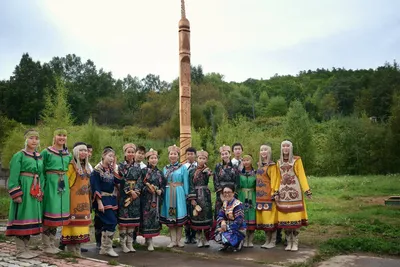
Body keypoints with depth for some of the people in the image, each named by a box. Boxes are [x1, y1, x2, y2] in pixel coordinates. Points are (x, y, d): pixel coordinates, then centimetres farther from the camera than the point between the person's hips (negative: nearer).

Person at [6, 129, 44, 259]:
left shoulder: (40, 157, 14)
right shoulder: (19, 155, -5)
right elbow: (13, 177, -11)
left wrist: (41, 192, 11)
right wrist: (16, 194, -18)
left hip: (35, 192, 7)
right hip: (23, 189, -7)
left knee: (30, 217, 10)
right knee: (22, 217, -3)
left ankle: (25, 247, 19)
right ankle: (20, 250, 5)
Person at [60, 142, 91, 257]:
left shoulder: (86, 167, 14)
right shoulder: (71, 165, -10)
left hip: (84, 199, 7)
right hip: (73, 198, -7)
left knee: (81, 222, 10)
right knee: (73, 221, -3)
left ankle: (77, 249, 19)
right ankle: (71, 249, 5)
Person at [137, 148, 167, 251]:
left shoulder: (160, 172, 12)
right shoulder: (144, 171, -1)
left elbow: (163, 185, 14)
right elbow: (139, 185, -6)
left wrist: (160, 191, -5)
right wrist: (147, 188, -18)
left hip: (156, 199, 4)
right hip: (146, 198, -4)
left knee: (155, 217, 6)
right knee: (147, 217, -5)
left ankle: (150, 239, 19)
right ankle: (149, 242, 1)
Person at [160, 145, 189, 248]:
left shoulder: (183, 168, 2)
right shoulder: (165, 168, 11)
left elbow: (185, 183, 0)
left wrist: (186, 195, -4)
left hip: (179, 193, -3)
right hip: (168, 194, 3)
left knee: (179, 216, -1)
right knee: (169, 216, 3)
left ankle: (178, 239, 9)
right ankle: (173, 240, 10)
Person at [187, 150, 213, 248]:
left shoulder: (207, 170, 7)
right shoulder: (192, 171, 6)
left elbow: (205, 181, -12)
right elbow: (191, 186, 0)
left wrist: (206, 172, -22)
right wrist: (192, 199, -8)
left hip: (205, 196, 0)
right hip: (196, 196, 0)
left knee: (206, 216, -2)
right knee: (197, 217, 1)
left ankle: (206, 239, 7)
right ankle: (199, 239, 11)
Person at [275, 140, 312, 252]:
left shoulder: (297, 160, 1)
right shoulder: (279, 162, 12)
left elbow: (302, 176, -2)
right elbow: (278, 178, 12)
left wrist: (307, 190, -10)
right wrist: (276, 192, 3)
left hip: (294, 191, -3)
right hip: (283, 191, 3)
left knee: (295, 218, -3)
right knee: (285, 218, 3)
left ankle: (295, 243, 6)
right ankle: (289, 242, 13)